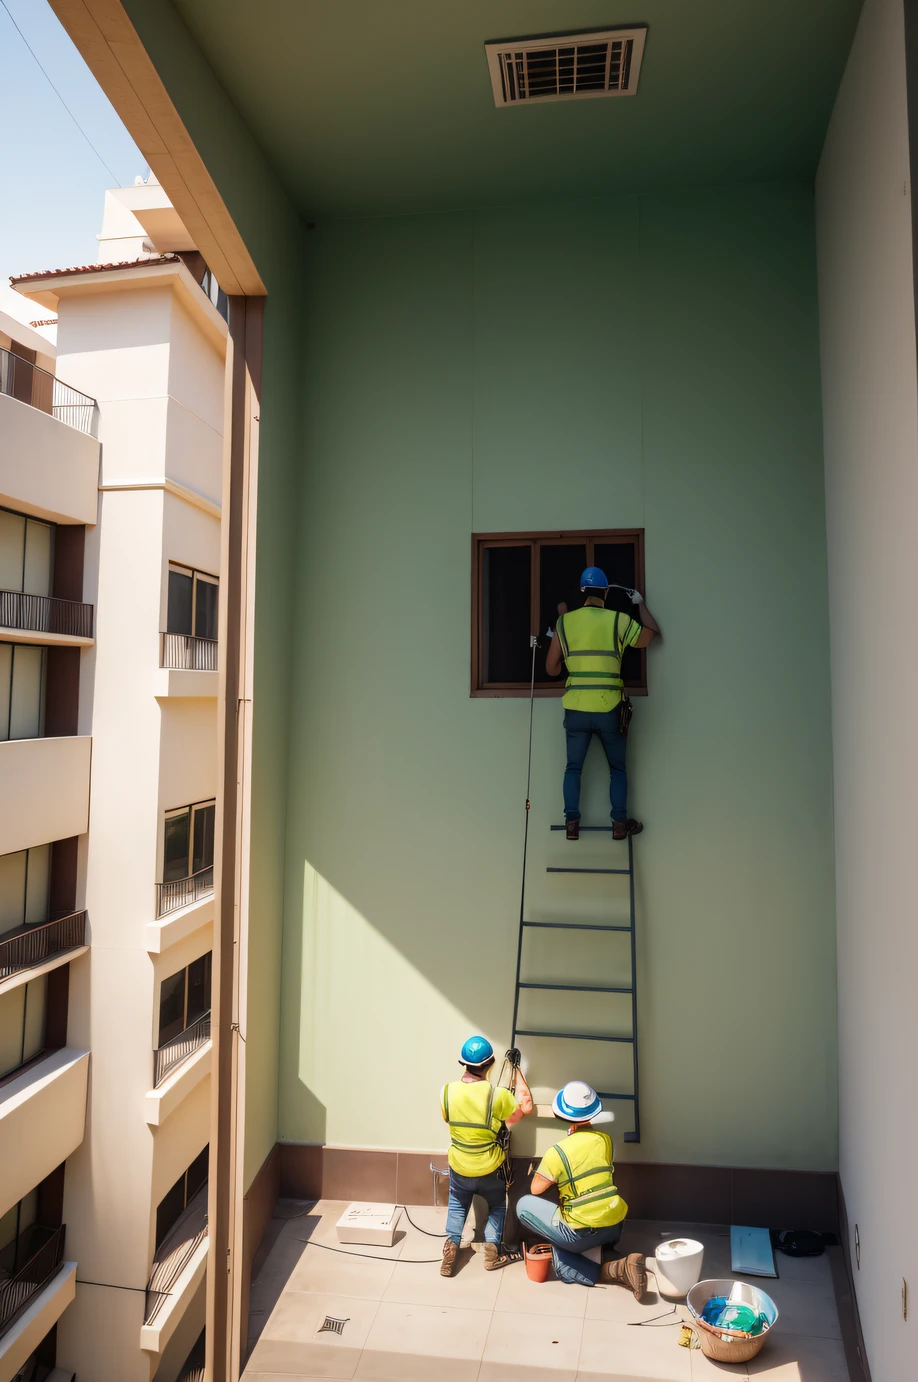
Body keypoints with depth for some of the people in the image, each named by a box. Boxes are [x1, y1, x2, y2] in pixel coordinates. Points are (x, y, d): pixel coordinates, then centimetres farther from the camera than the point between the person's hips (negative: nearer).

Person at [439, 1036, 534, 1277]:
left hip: (459, 1168, 1)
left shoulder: (447, 1091, -17)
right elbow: (526, 1107, -6)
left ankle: (452, 1243, 9)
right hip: (490, 1170, -1)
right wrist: (517, 1072, 0)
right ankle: (492, 1248, 12)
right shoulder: (498, 1095, -25)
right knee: (497, 1205, 29)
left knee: (457, 1205, 30)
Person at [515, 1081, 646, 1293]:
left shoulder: (557, 1152, -15)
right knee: (563, 1268, 26)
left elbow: (535, 1189, -2)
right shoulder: (605, 1139, 1)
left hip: (583, 1233, -7)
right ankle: (617, 1269, 1)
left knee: (524, 1205, 9)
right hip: (616, 1227, 7)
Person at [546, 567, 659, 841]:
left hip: (576, 710, 1)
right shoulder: (619, 620, -3)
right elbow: (652, 634, 14)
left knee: (573, 767, 13)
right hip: (609, 710, -1)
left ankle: (572, 824, 11)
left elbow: (551, 669, 4)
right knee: (617, 768, 15)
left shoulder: (565, 622, 1)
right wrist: (640, 603, 26)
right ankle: (620, 823, 16)